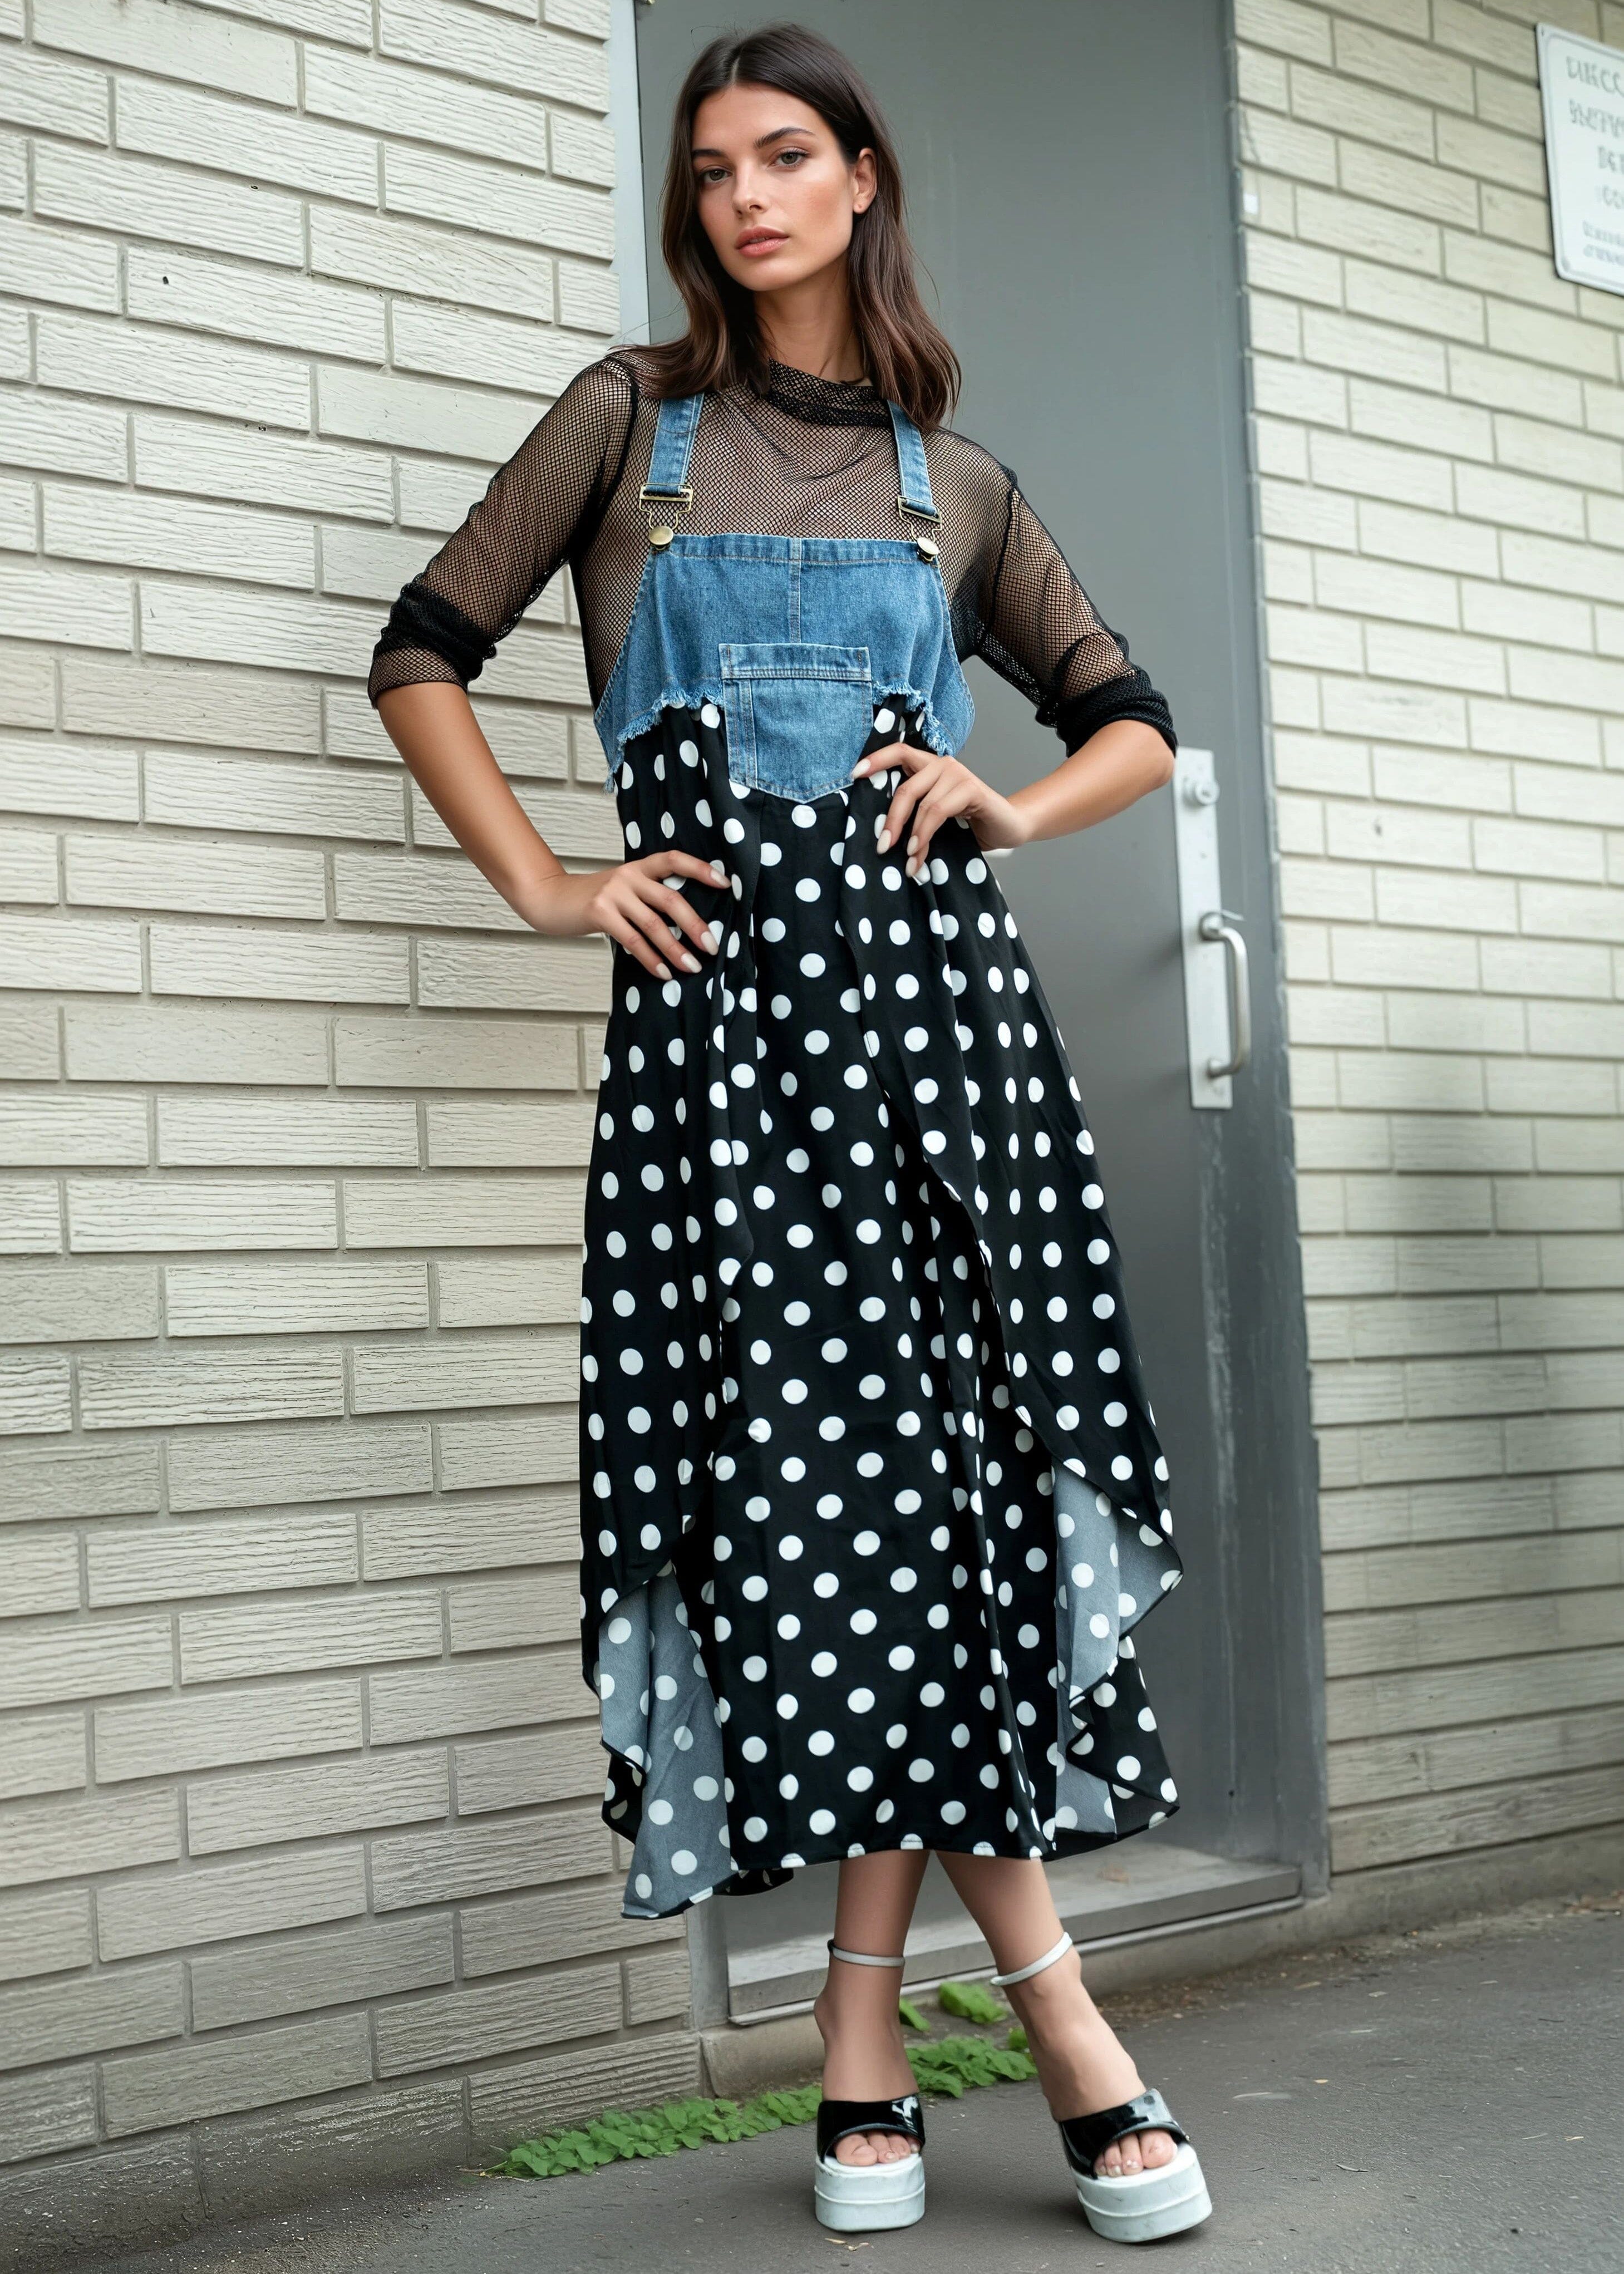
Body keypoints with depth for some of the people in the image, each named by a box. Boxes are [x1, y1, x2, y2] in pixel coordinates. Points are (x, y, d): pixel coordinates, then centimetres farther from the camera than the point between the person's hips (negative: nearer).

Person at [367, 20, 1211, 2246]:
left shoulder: (956, 481, 16)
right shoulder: (633, 415, 12)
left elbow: (1135, 722, 23)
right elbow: (422, 652, 12)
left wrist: (1005, 806, 3)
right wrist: (544, 886, 1)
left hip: (924, 964, 2)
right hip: (714, 978, -1)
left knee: (941, 1451, -5)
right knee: (807, 1463, -6)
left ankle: (868, 2028, 5)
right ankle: (1050, 2004, 4)